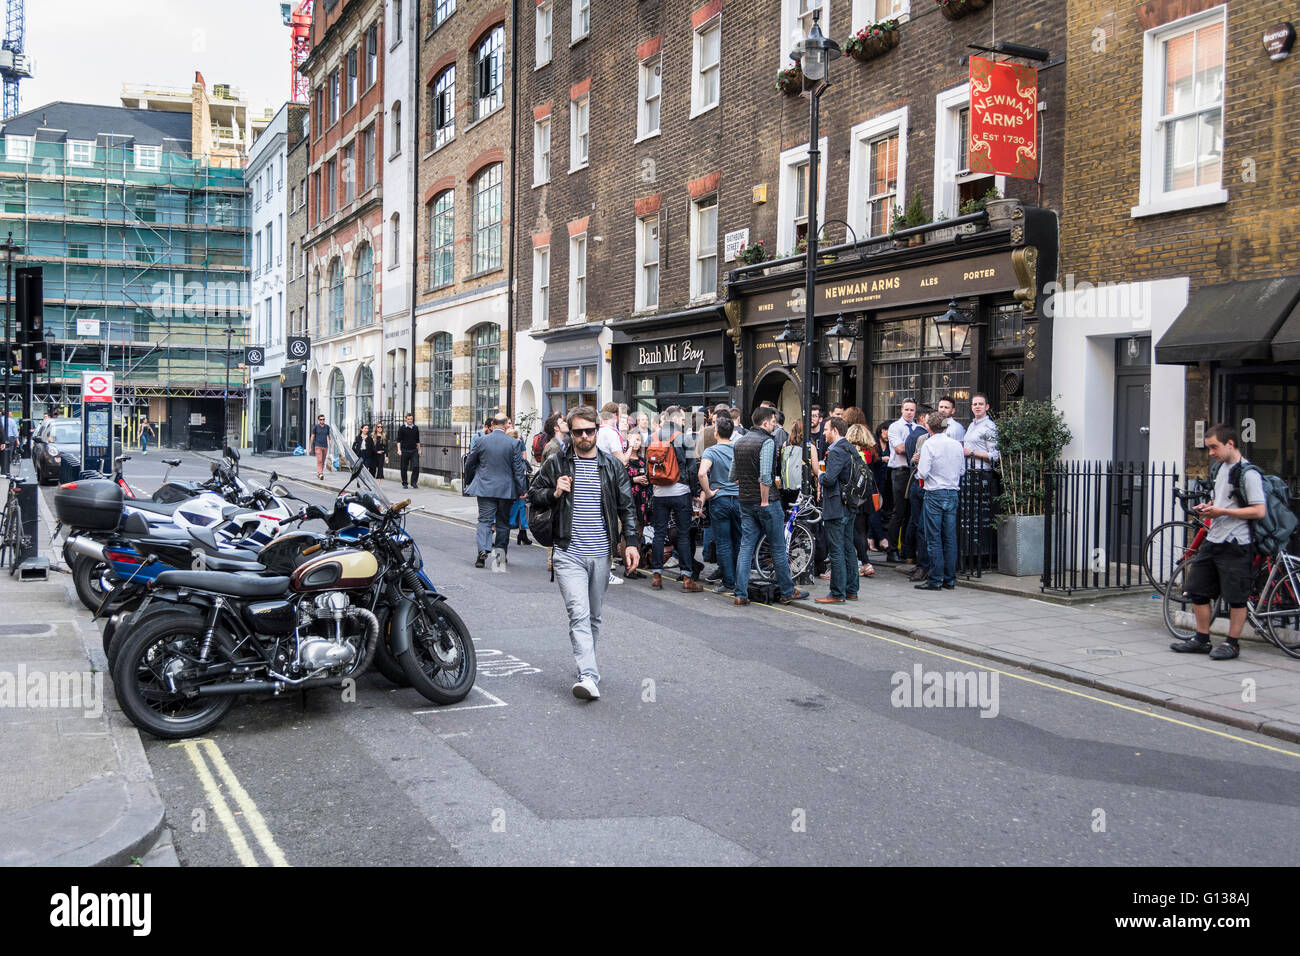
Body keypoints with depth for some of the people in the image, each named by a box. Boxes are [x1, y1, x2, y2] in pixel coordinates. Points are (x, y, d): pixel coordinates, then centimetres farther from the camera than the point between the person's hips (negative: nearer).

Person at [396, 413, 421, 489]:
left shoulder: (415, 428, 10)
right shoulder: (402, 428, -1)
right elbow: (398, 440, -2)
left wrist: (419, 450, 15)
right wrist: (399, 449, -11)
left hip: (414, 450, 2)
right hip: (405, 450, -2)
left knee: (416, 466, -10)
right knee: (404, 468, 4)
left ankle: (414, 482, 1)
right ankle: (404, 483, 15)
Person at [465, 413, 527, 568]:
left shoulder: (482, 440, -4)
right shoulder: (513, 443, -6)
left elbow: (469, 464, 7)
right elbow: (518, 469, -5)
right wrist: (522, 490, 2)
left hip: (485, 487, 0)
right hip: (506, 489, 0)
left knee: (485, 520, 1)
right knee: (503, 522, 12)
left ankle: (483, 551, -17)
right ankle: (501, 553, 18)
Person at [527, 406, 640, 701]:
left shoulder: (613, 466, 7)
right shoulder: (556, 463, 3)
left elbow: (626, 507, 9)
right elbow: (533, 494, 11)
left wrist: (631, 541, -1)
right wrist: (554, 493, -9)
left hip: (601, 554, 3)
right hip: (568, 553, -2)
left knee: (594, 616, 14)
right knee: (579, 614, -15)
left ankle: (586, 665, 31)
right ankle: (589, 677, -21)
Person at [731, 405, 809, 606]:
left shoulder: (740, 442, 12)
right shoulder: (767, 441, -13)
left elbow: (732, 476, 15)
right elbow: (765, 475, -23)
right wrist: (765, 501, -17)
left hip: (745, 502, 7)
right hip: (764, 501, -7)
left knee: (746, 548, 6)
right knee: (778, 548, 4)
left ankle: (741, 595, 3)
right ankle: (787, 592, 14)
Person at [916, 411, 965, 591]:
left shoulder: (929, 445, -10)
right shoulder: (956, 444, 6)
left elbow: (923, 473, -14)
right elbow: (962, 470, 14)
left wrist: (918, 463, 5)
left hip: (934, 494, -5)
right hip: (953, 493, 5)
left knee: (934, 538, -1)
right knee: (950, 538, 8)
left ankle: (935, 580, -1)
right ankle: (950, 580, 12)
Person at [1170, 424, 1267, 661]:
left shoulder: (1248, 473, -13)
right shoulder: (1220, 468, 14)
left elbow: (1259, 511, -19)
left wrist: (1222, 511, -21)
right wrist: (1209, 506, 6)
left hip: (1236, 545, -9)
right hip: (1213, 541, 9)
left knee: (1236, 597, 2)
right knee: (1197, 590, 10)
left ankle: (1232, 644, 13)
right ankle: (1201, 639, 21)